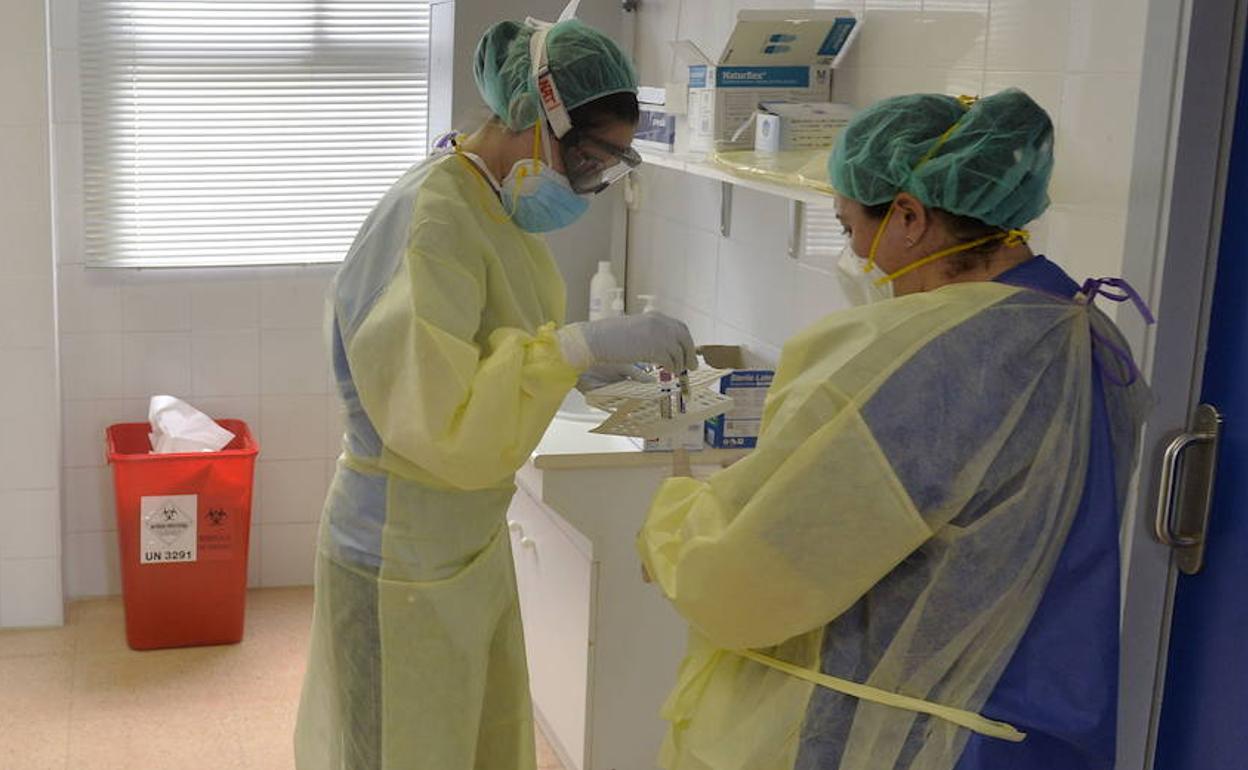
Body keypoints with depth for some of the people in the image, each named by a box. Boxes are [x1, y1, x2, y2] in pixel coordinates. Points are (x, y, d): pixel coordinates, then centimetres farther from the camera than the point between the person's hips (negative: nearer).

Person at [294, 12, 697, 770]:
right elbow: (441, 425, -32)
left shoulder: (500, 204, 3)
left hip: (470, 540, 9)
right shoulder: (430, 221, -25)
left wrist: (597, 358, 2)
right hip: (404, 560, -9)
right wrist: (580, 346, -35)